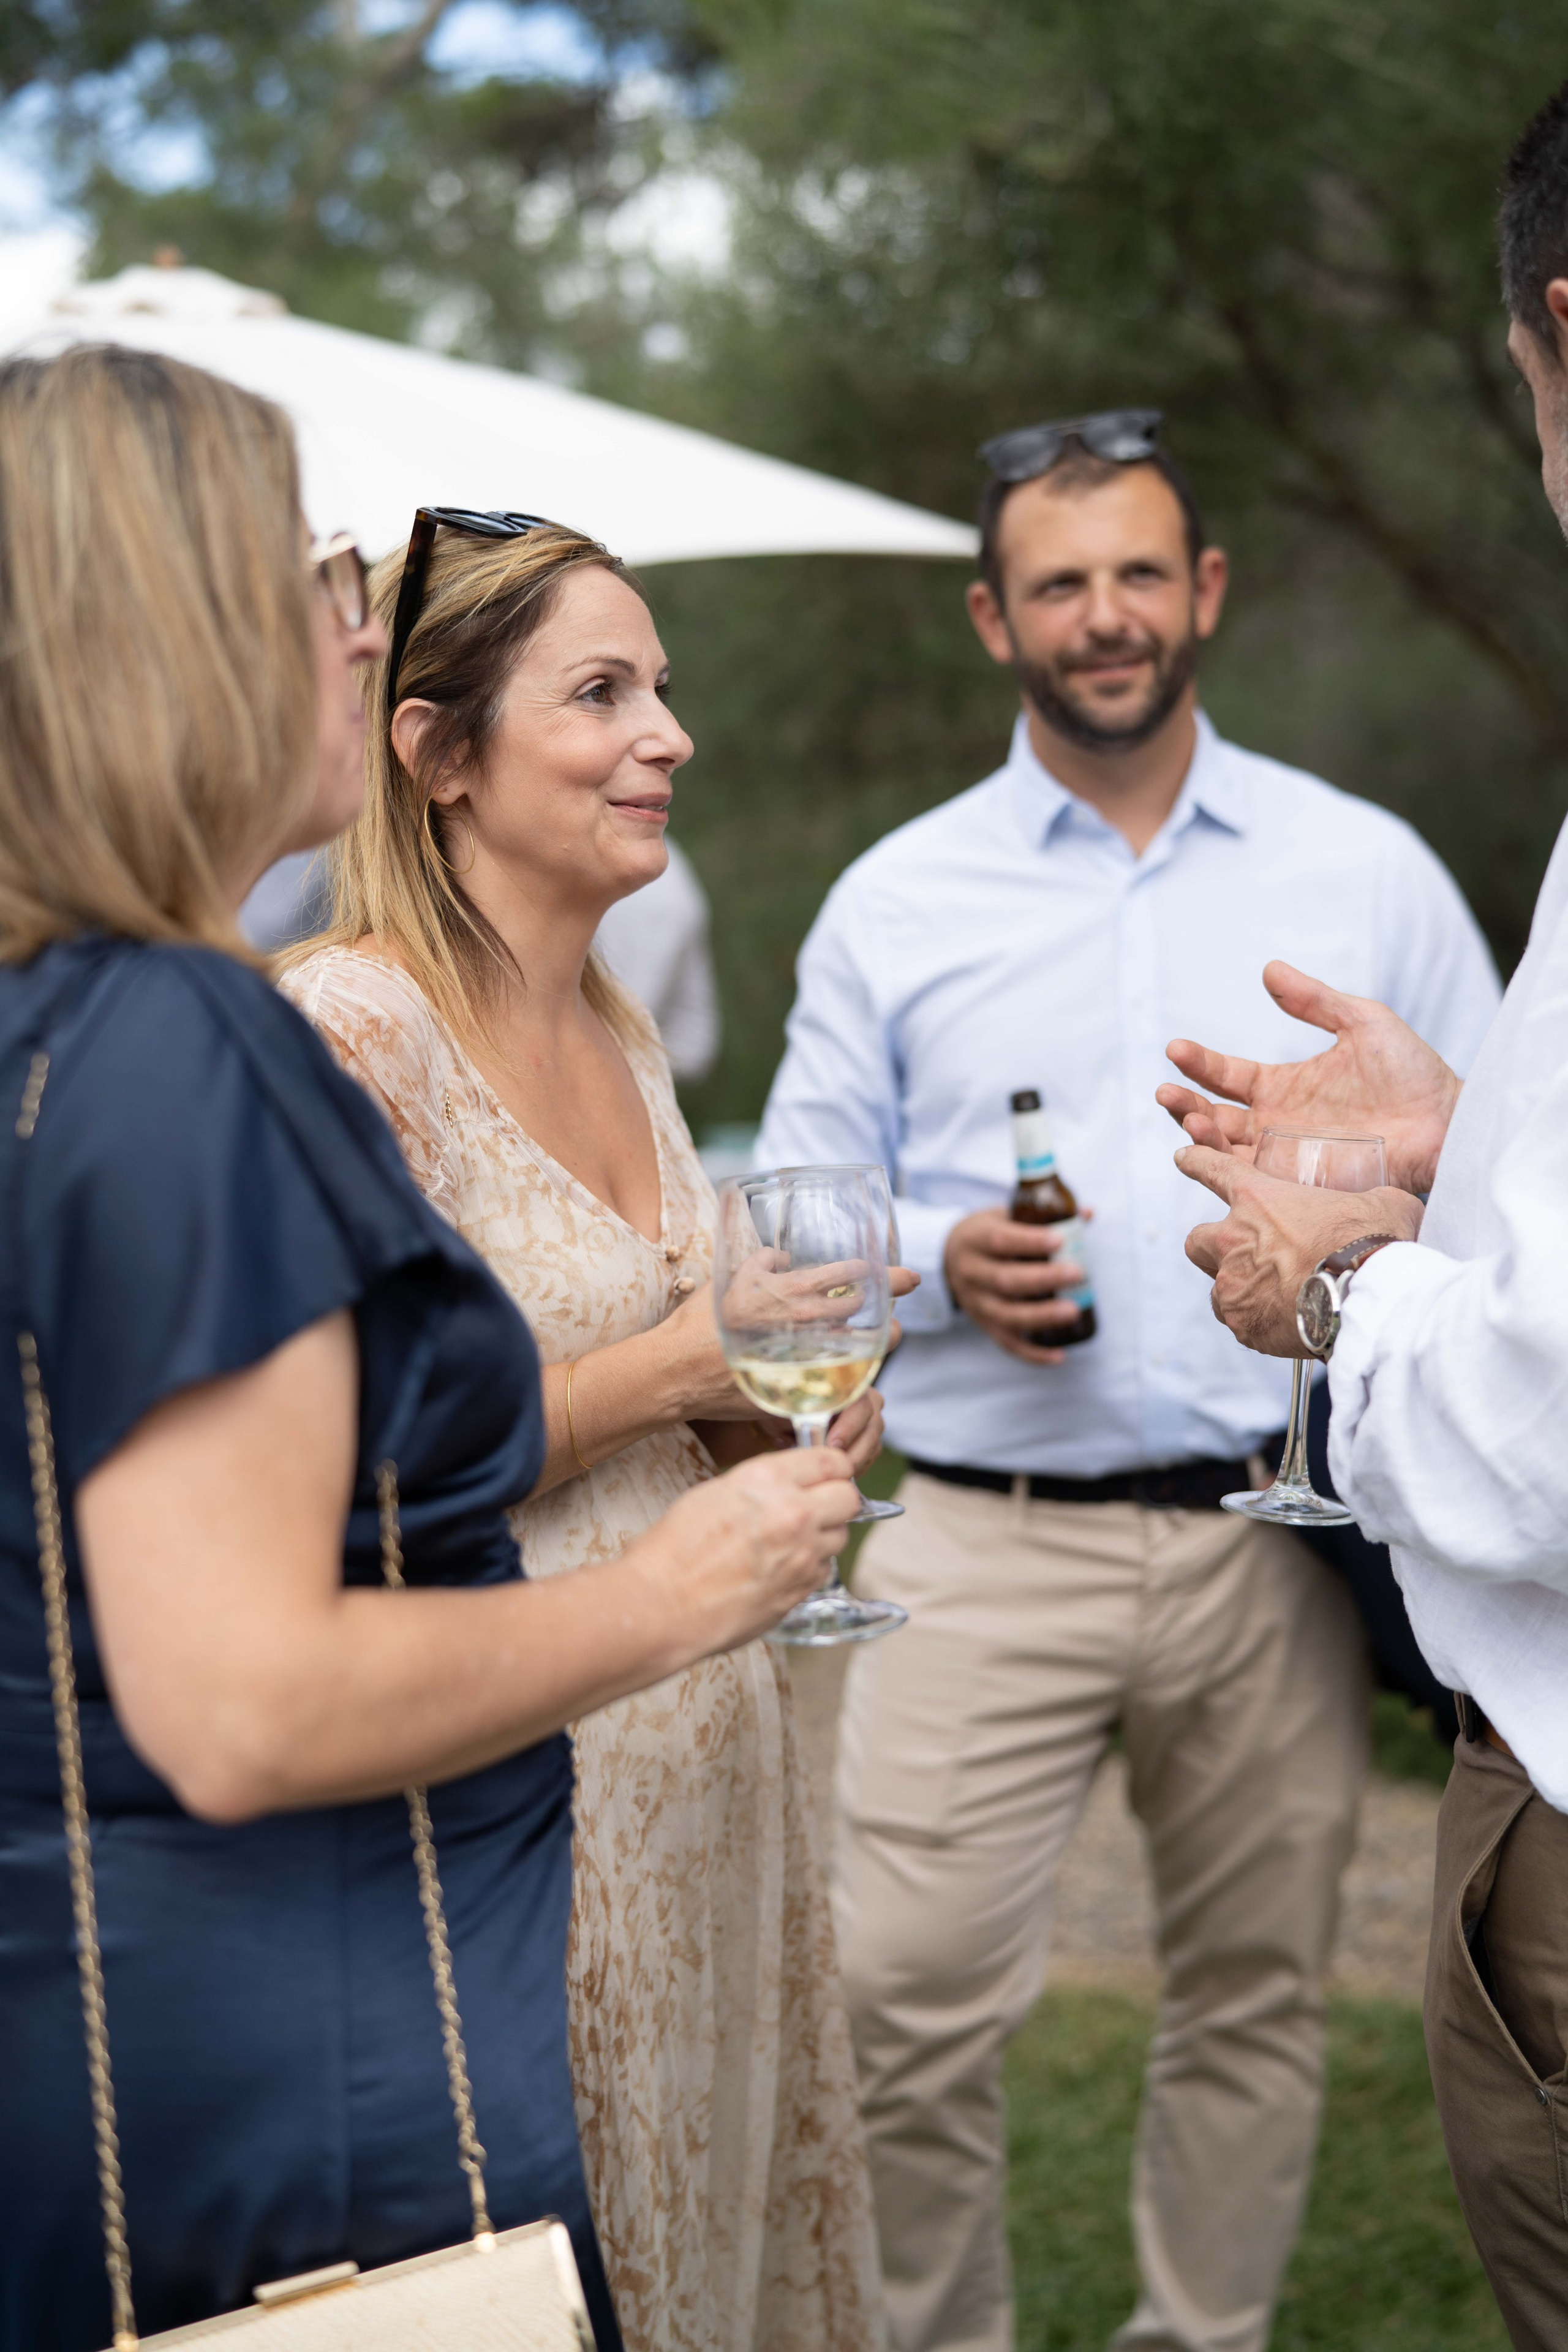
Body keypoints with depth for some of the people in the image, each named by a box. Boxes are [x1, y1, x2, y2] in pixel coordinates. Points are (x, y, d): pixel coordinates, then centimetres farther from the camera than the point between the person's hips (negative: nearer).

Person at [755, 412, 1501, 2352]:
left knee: (1252, 2001, 11)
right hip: (983, 1548, -1)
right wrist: (945, 1267, -12)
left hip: (1278, 1546, 1)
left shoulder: (1367, 872, 8)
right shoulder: (896, 902, 6)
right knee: (902, 2011, -5)